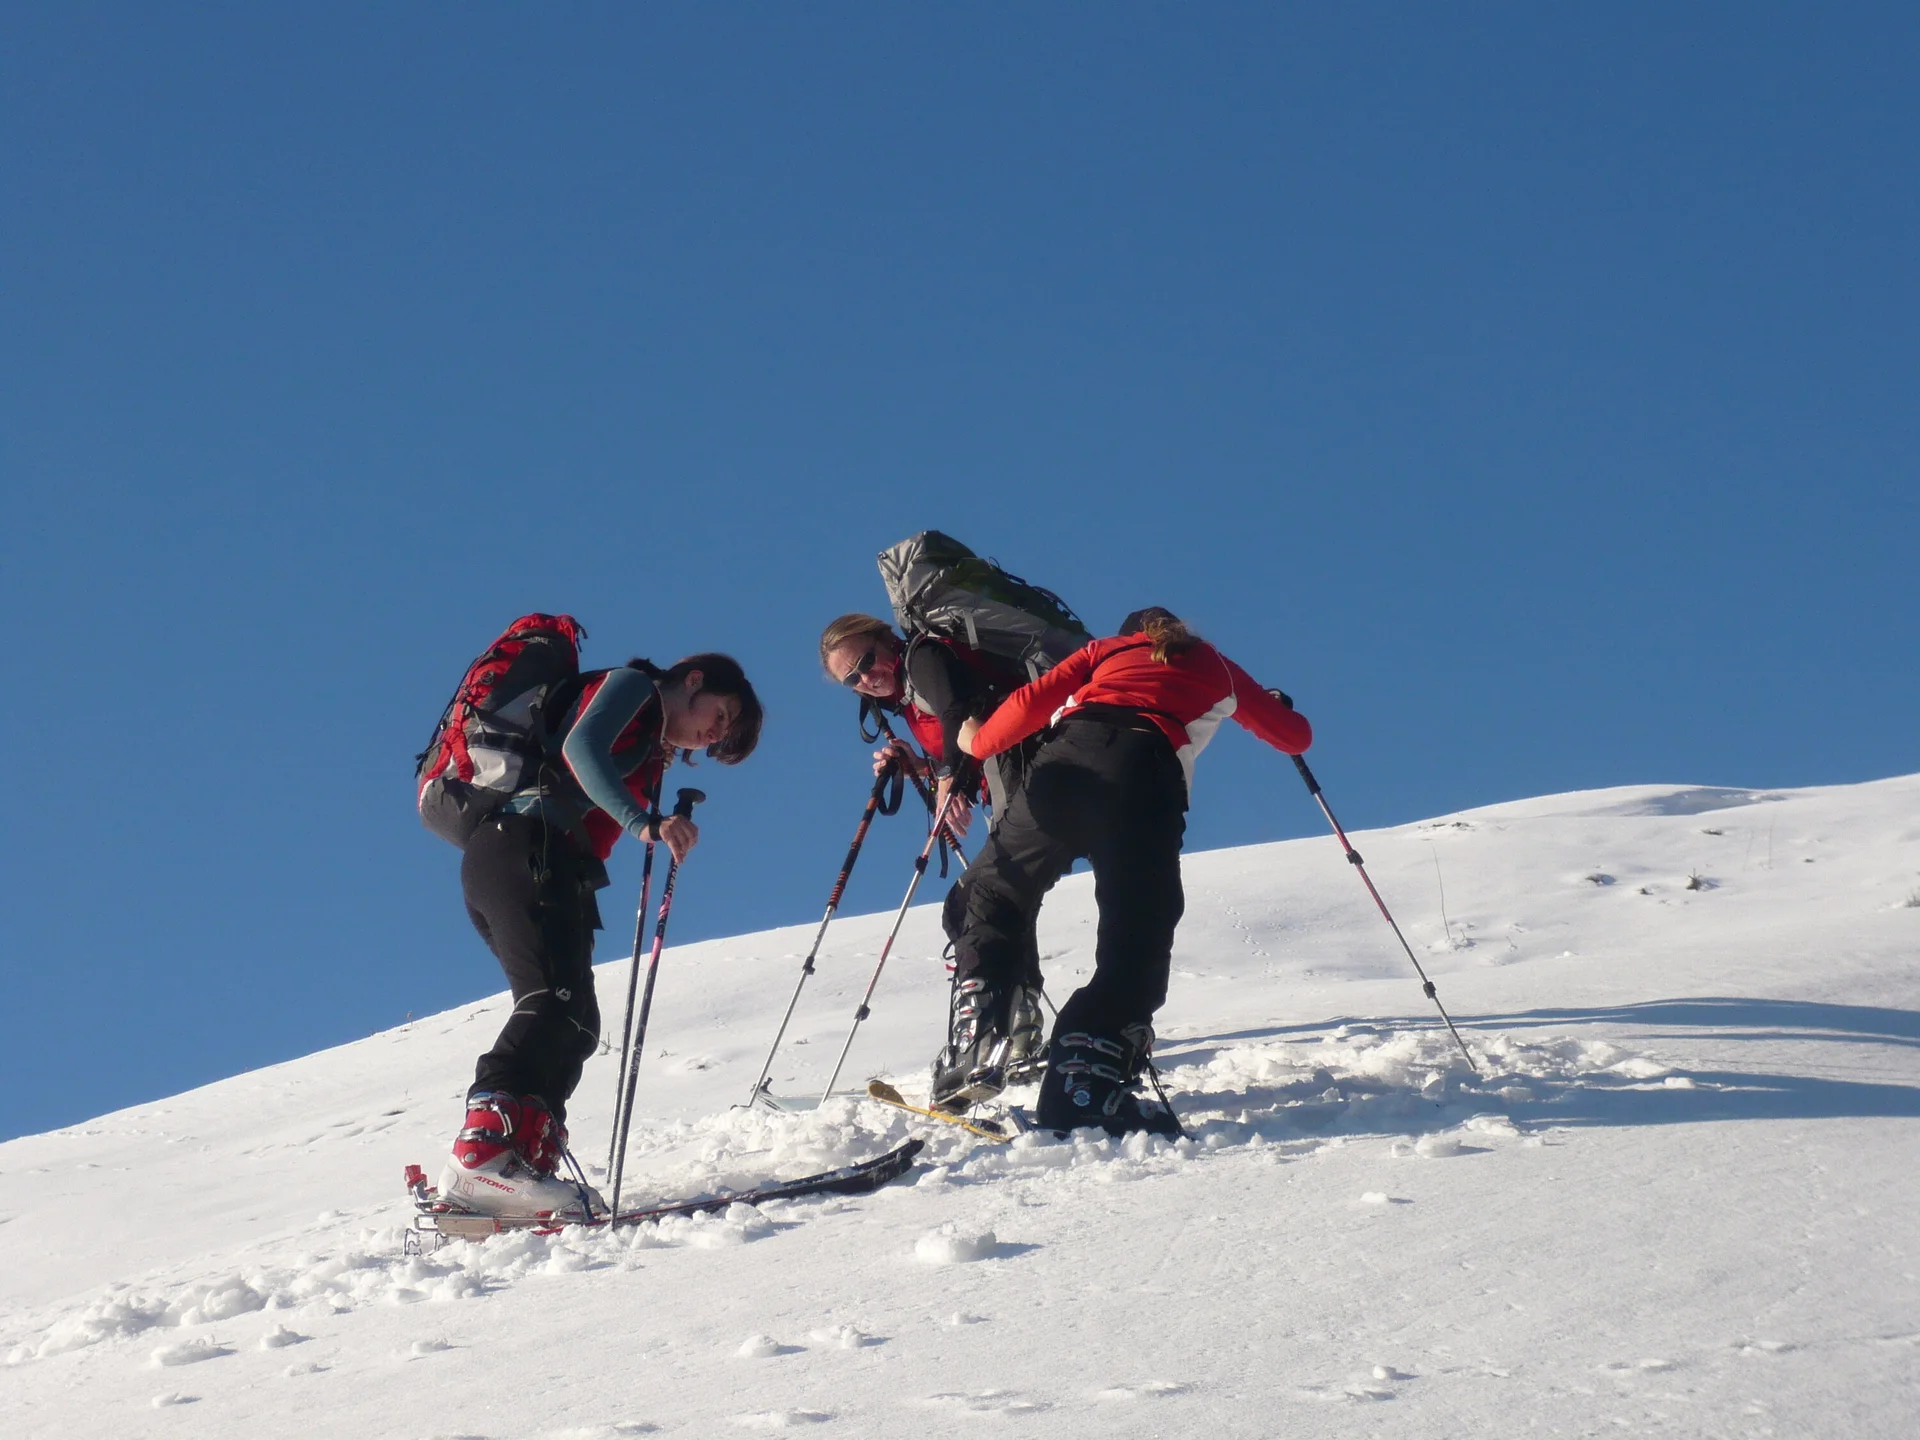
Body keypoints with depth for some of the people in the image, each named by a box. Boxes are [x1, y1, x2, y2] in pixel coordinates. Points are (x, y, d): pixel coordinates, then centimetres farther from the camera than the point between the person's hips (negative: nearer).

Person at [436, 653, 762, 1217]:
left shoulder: (652, 753, 32)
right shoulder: (633, 685, 6)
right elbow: (581, 747, -15)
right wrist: (645, 823, -25)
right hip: (525, 847, -10)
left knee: (574, 1023, 2)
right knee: (559, 1001, -24)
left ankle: (522, 1169, -11)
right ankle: (484, 1150, -39)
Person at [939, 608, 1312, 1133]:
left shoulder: (1108, 650, 34)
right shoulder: (1216, 667, 33)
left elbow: (1034, 700, 18)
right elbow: (1295, 737, 39)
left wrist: (978, 741, 34)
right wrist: (1277, 707, 62)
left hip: (1065, 759, 2)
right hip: (1145, 776, -2)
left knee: (989, 893, 19)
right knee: (1138, 941, -1)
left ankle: (976, 1038, 0)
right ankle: (1082, 1082, -22)